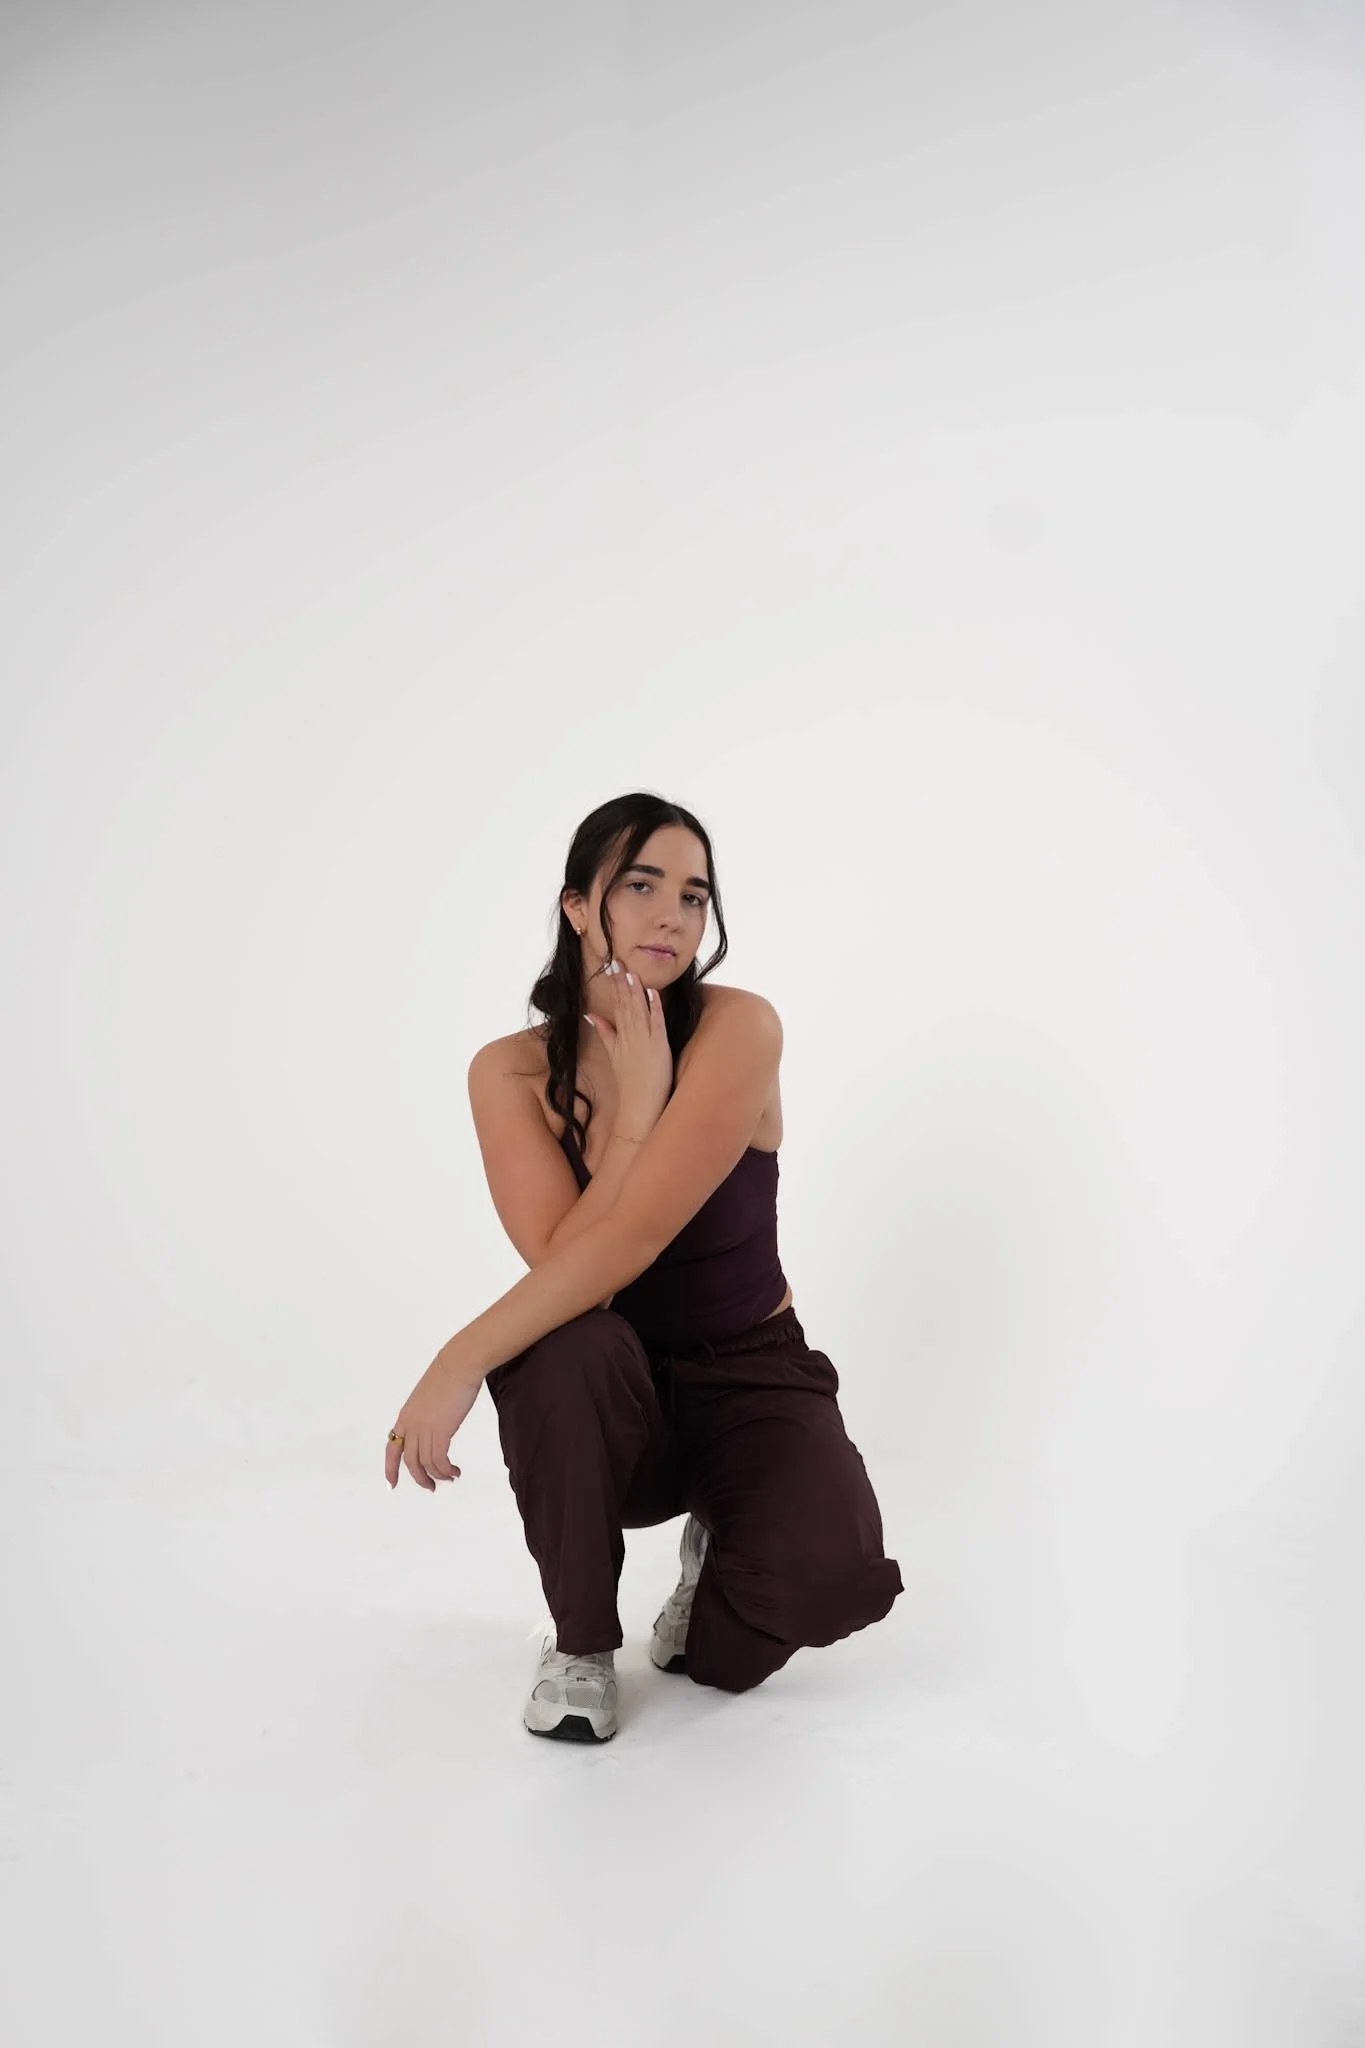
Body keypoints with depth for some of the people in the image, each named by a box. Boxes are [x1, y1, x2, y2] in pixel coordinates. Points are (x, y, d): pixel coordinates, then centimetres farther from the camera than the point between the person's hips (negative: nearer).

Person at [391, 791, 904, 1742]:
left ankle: (720, 1552, 9)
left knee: (833, 1572, -31)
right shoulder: (509, 1071, -10)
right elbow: (562, 1260, -22)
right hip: (604, 1397, 2)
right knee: (565, 1343, -35)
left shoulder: (739, 1028, -18)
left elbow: (629, 1241, -28)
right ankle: (581, 1641, -7)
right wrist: (639, 1104, -22)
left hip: (752, 1378, -1)